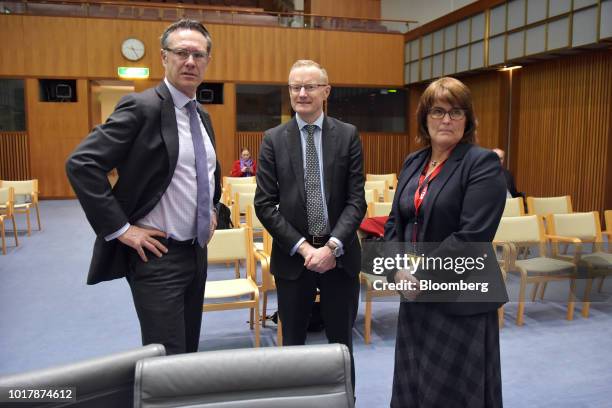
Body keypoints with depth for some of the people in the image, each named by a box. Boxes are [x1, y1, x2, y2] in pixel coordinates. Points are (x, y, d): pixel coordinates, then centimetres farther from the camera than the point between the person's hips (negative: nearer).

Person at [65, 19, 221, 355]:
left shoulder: (203, 116, 10)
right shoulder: (143, 107, -14)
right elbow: (81, 164, -20)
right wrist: (121, 229, -20)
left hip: (197, 251, 8)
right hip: (158, 255, -8)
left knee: (190, 350, 19)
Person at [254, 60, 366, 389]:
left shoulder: (348, 135, 1)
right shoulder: (273, 139, 1)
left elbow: (356, 200, -3)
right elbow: (265, 204, -4)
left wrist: (332, 246, -15)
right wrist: (302, 247, -12)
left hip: (340, 256, 0)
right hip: (292, 257, 0)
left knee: (341, 343, 13)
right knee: (292, 343, 15)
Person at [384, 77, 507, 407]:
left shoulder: (482, 164, -10)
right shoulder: (413, 162, 10)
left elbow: (472, 236, -20)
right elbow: (395, 223, 9)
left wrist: (421, 277, -17)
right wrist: (398, 271, -7)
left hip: (460, 299, -6)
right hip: (415, 294, 6)